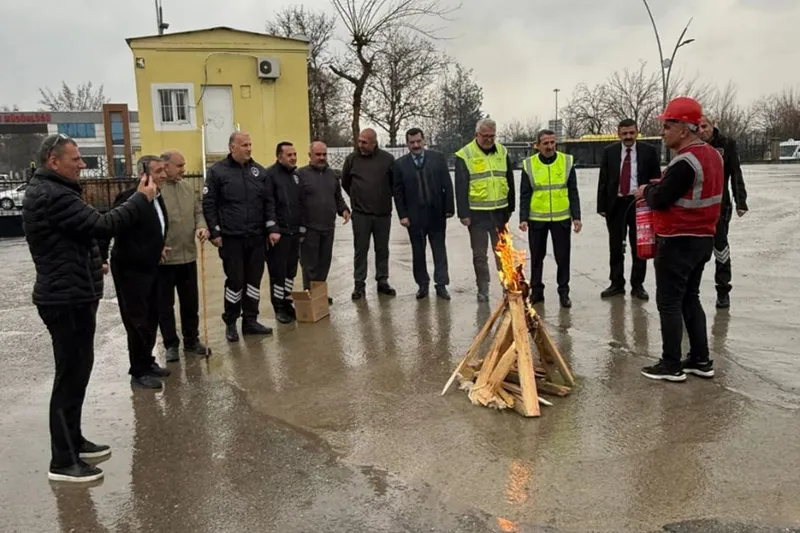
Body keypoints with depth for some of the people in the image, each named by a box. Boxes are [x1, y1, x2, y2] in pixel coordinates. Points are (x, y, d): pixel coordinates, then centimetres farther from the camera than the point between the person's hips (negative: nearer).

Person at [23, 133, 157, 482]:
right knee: (71, 375, -4)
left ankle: (73, 441, 31)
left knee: (77, 371, 18)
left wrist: (91, 262, 11)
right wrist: (141, 199, -15)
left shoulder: (46, 192, 15)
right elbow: (103, 225, -25)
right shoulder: (53, 196, -20)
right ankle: (63, 461, 6)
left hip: (68, 295, 11)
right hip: (67, 300, -11)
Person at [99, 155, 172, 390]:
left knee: (151, 319, 16)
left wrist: (159, 248, 15)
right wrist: (101, 259, -25)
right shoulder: (130, 199, -21)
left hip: (150, 268, 8)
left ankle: (147, 362, 31)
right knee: (137, 321, 0)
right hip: (130, 270, -8)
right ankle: (138, 372, 12)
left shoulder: (157, 199, 6)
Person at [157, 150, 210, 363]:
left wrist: (201, 226, -4)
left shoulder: (188, 187, 9)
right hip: (164, 258, -6)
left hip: (188, 255, 6)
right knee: (165, 304, 7)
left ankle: (191, 340, 29)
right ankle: (171, 345, 19)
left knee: (190, 302, 15)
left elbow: (198, 211, 16)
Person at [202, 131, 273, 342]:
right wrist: (214, 232, -8)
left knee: (254, 279, 9)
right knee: (235, 281, 1)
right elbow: (209, 204, -4)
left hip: (257, 237, 4)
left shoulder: (259, 170, 9)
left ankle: (250, 321, 21)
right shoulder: (218, 171, -3)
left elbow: (268, 202, 12)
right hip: (231, 238, -4)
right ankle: (230, 323, 17)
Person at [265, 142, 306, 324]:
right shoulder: (271, 174, -8)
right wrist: (272, 229, -20)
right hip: (278, 232, -7)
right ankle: (279, 308, 10)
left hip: (295, 231, 7)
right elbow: (268, 204, -15)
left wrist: (302, 227, 16)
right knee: (278, 271, 0)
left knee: (291, 270, 12)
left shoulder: (296, 174, 15)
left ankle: (287, 303, 23)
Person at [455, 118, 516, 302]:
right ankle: (483, 288, 17)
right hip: (477, 212, -3)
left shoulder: (502, 152, 8)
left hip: (500, 211, 3)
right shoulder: (464, 155, -6)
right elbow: (461, 187, -8)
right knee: (479, 254, 6)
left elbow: (510, 182, 14)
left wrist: (510, 208, 14)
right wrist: (463, 213, -11)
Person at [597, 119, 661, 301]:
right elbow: (603, 181, 4)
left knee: (639, 247, 5)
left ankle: (637, 285, 15)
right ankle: (617, 283, 18)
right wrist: (602, 206, -1)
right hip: (615, 204, 2)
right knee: (615, 247, 8)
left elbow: (656, 180, 1)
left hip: (639, 203, -1)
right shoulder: (609, 152, 5)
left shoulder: (649, 151, 1)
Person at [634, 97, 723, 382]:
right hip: (703, 238, 10)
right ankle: (701, 360, 22)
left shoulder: (685, 162, -21)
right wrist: (664, 184, 8)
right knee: (690, 299, 17)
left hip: (678, 242, -10)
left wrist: (646, 191, 1)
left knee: (669, 303, -1)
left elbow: (660, 200, -19)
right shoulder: (712, 155, 10)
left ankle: (671, 365, 6)